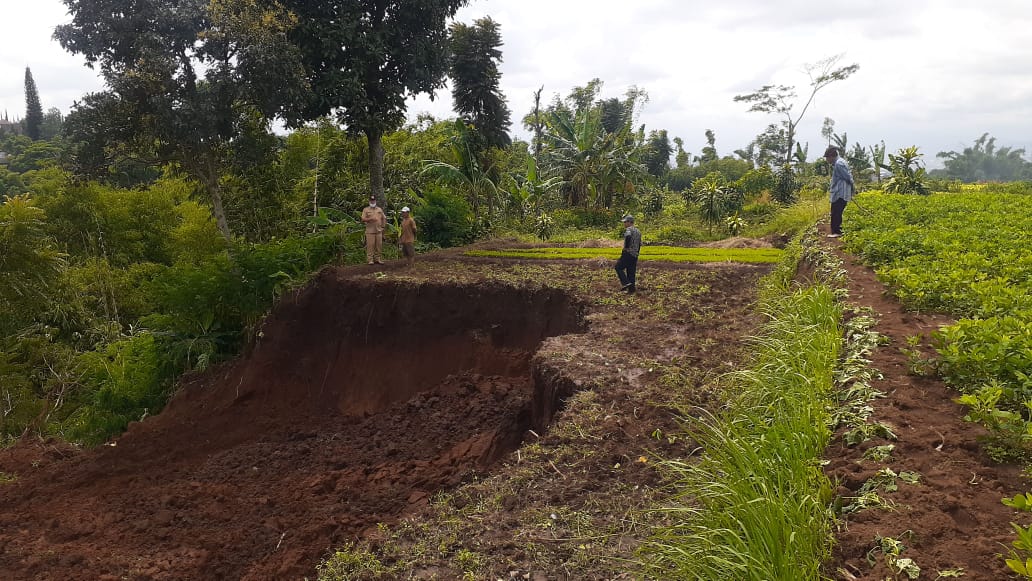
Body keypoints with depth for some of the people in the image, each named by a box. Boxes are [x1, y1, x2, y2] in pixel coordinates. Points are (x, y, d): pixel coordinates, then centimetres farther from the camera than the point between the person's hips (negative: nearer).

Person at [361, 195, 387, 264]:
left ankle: (377, 259, 12)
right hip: (370, 231, -4)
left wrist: (383, 226, 9)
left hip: (379, 231, 4)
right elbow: (363, 219, -4)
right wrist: (370, 219, -17)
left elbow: (384, 218, 21)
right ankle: (370, 260, -3)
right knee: (370, 245, -6)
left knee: (379, 245, 4)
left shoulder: (379, 210, 15)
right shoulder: (366, 210, 5)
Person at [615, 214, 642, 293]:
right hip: (635, 255, 8)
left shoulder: (628, 229, -10)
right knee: (631, 272, 10)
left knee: (619, 267, 3)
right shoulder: (638, 231, 18)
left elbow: (628, 236, -33)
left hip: (628, 253, -8)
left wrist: (626, 247, -21)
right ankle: (632, 289, 10)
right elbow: (639, 244, 21)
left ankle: (626, 283, -11)